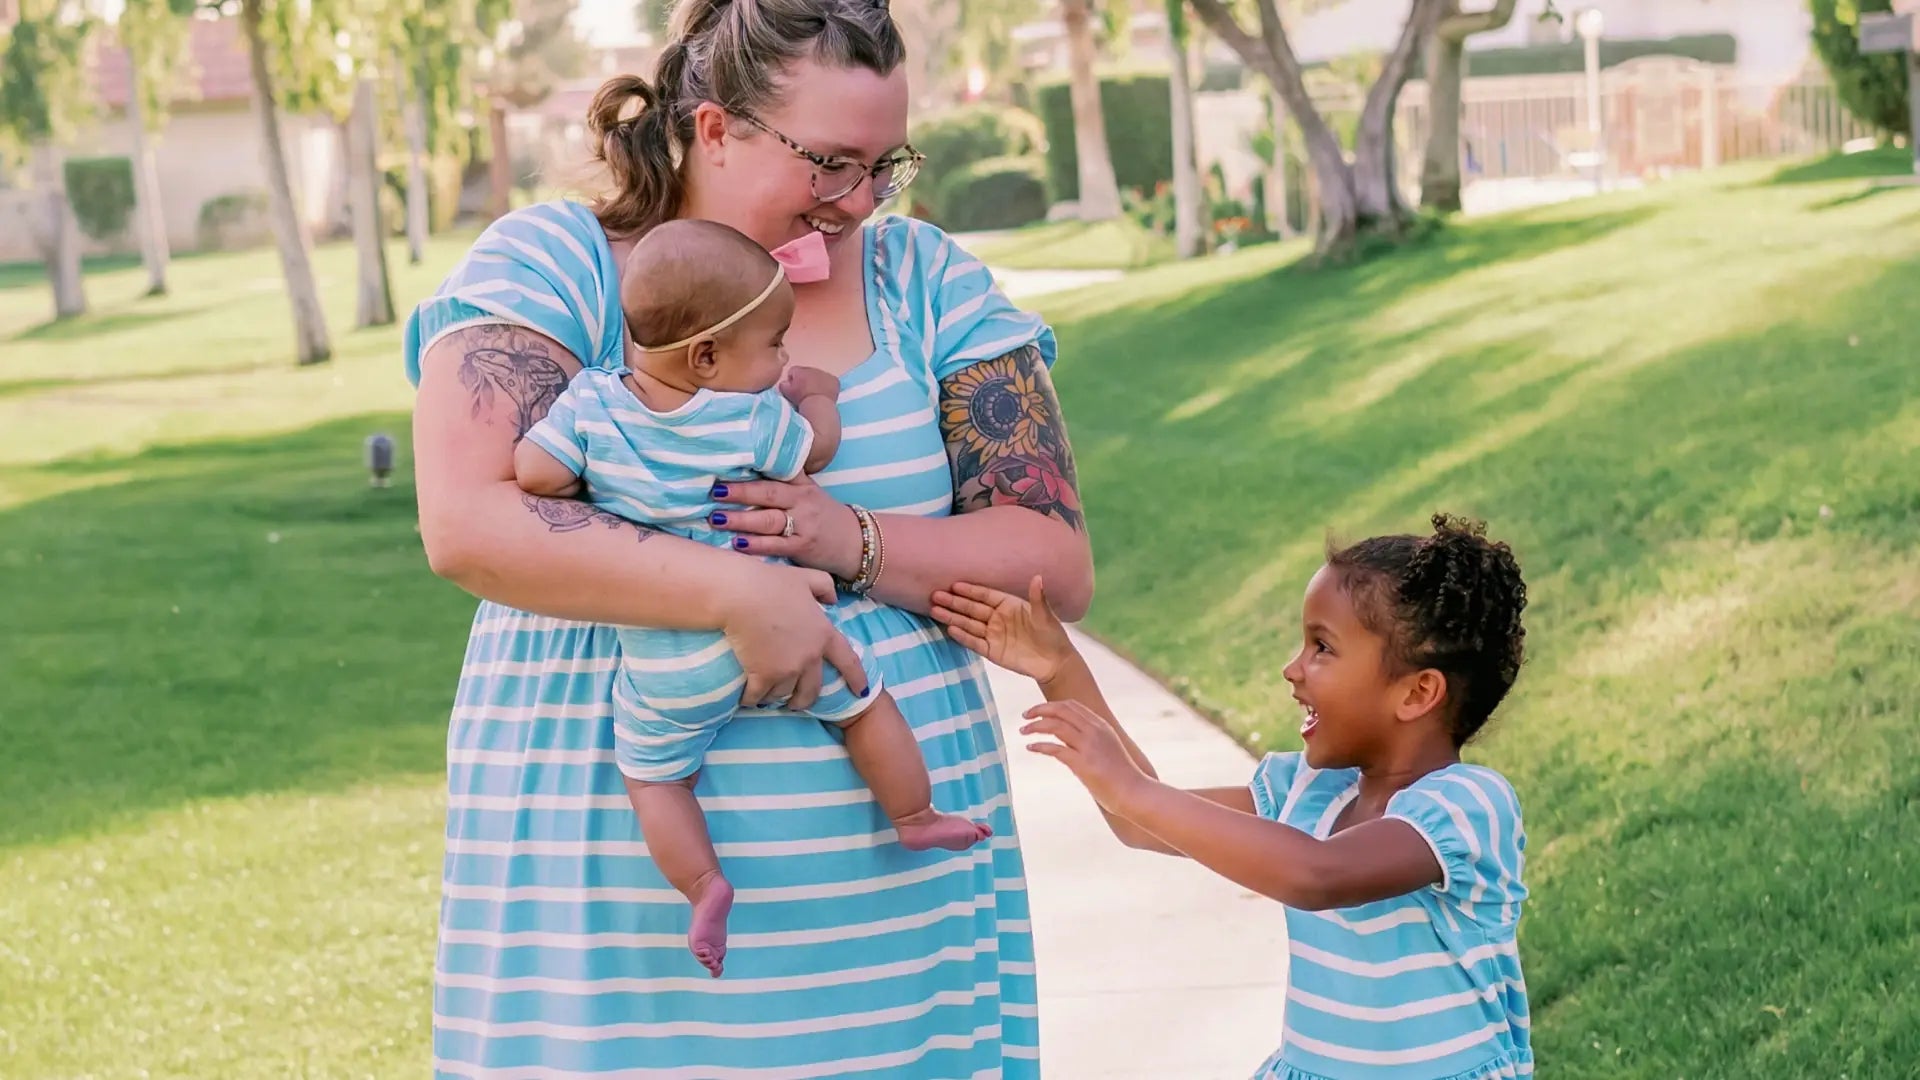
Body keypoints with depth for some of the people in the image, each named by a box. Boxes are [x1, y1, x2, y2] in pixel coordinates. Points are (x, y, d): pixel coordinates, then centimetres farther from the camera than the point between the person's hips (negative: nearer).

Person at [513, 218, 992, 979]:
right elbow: (817, 449, 3)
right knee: (865, 702, 21)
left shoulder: (591, 402, -9)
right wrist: (818, 394, 23)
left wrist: (595, 489, 8)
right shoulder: (754, 417, -13)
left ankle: (705, 887, 7)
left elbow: (532, 473, -12)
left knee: (654, 777, 17)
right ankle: (917, 819, 32)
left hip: (666, 669, 1)